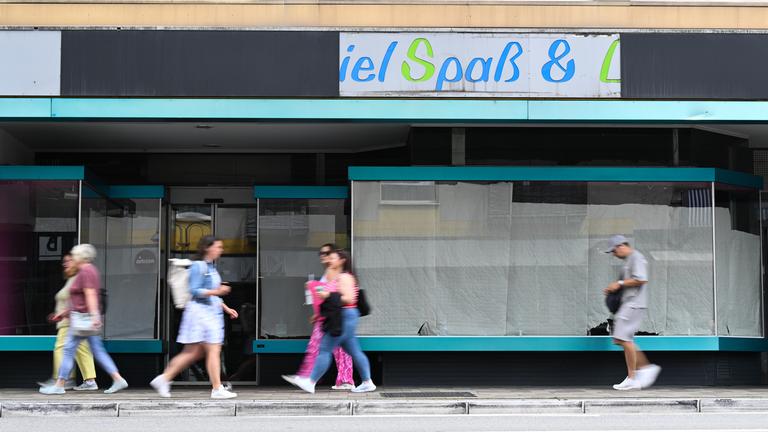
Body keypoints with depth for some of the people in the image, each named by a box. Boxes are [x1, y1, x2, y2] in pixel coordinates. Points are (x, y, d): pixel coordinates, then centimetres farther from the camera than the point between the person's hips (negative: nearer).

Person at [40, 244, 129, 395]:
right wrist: (66, 312, 28)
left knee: (69, 349, -3)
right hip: (86, 318, 10)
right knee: (98, 350, 7)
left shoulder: (86, 271, -12)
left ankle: (59, 385, 2)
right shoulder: (90, 270, 19)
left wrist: (94, 315, -30)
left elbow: (90, 295, -23)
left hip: (84, 317, -10)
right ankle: (118, 379, 1)